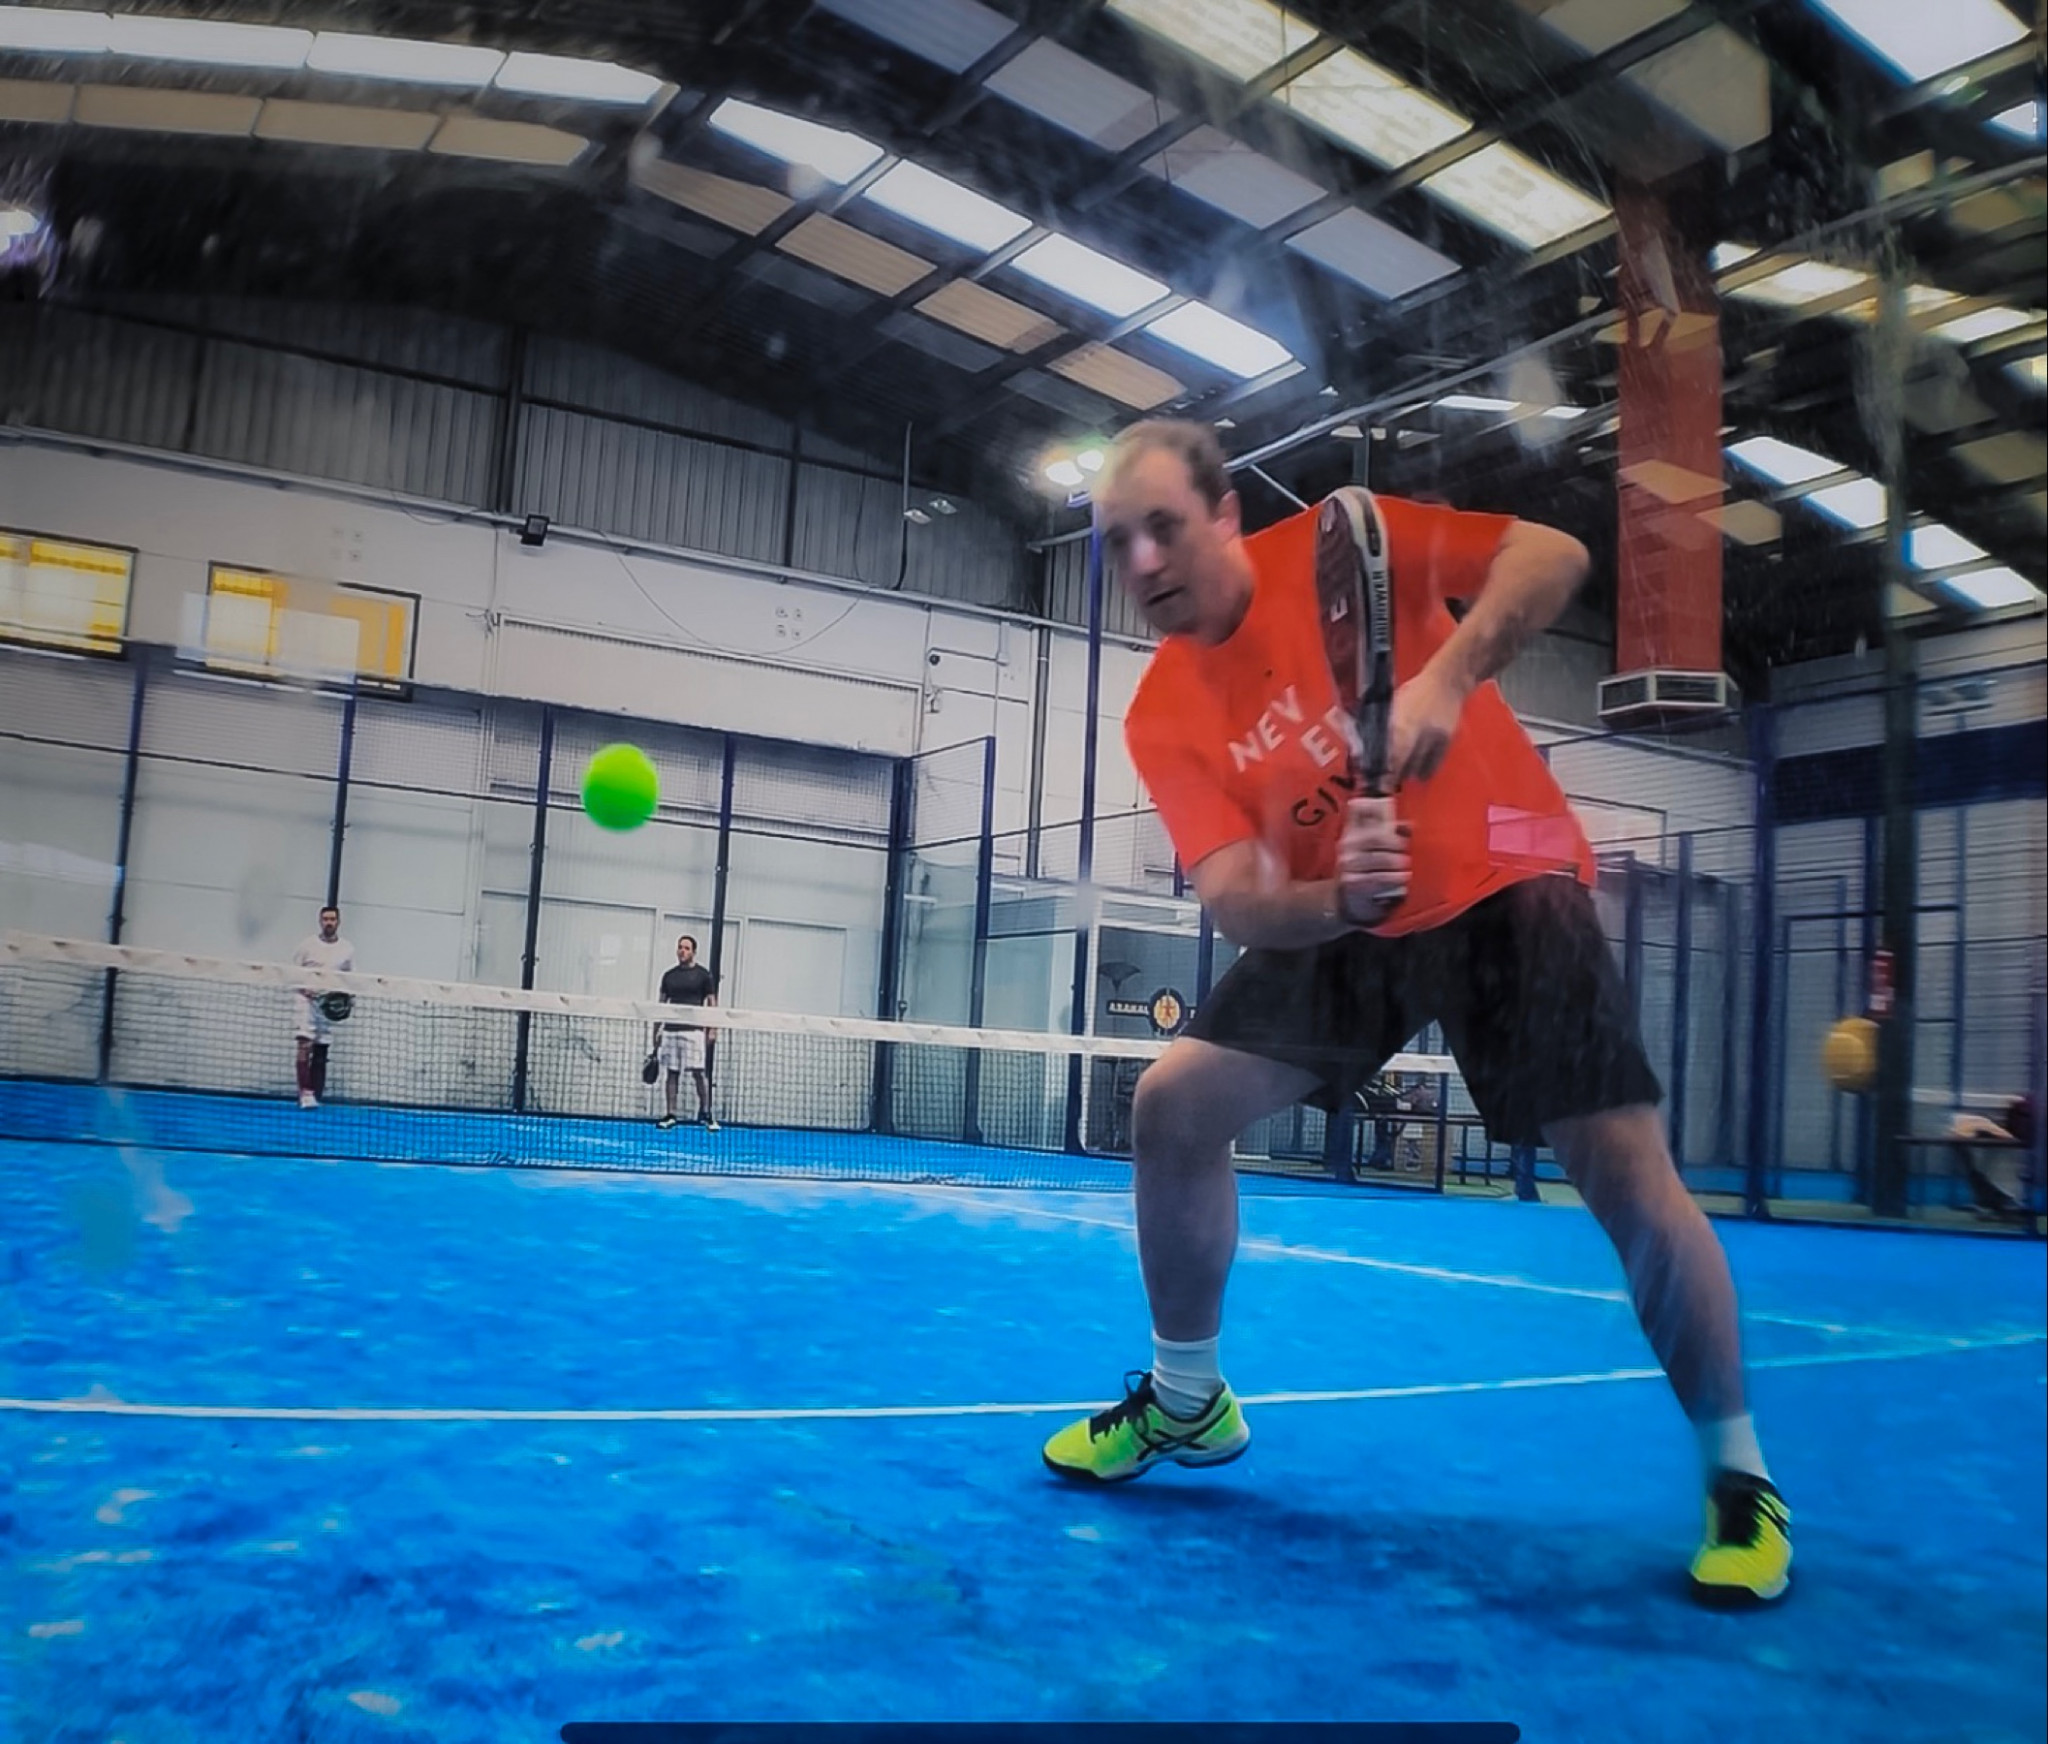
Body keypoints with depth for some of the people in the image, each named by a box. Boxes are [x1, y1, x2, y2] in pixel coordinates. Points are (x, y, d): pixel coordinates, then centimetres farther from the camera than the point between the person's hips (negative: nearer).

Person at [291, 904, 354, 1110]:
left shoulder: (347, 949, 8)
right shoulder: (307, 944, 2)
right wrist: (303, 987, -14)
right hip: (306, 999, -3)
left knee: (321, 1051, 5)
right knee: (305, 1044, -16)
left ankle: (315, 1095, 9)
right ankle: (305, 1093, -19)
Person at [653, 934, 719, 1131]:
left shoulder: (703, 975, 2)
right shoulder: (669, 976, 13)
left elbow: (712, 1002, 2)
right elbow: (662, 1004, 16)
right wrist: (656, 1031, 12)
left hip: (693, 1031, -4)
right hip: (670, 1030, 4)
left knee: (699, 1072, -7)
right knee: (672, 1073, 5)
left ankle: (706, 1113, -1)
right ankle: (670, 1115, 9)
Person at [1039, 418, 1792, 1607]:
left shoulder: (1342, 545, -13)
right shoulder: (1163, 719, -6)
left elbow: (1554, 555, -19)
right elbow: (1237, 902, -15)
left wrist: (1449, 674, -35)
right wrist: (1338, 898, -37)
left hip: (1506, 887, -4)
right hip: (1341, 923, 4)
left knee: (1627, 1173, -15)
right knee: (1175, 1105, -6)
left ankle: (1739, 1476, 8)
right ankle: (1186, 1400, 17)